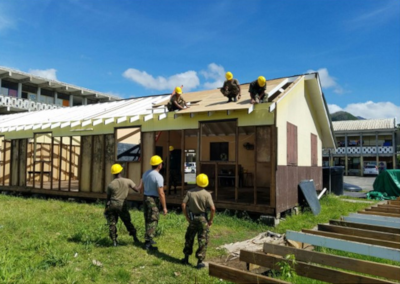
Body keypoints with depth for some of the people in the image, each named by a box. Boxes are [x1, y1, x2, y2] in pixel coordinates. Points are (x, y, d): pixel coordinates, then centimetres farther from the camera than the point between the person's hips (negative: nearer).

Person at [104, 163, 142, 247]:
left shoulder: (110, 185, -5)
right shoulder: (128, 181, -7)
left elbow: (108, 198, 2)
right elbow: (137, 189, -3)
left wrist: (106, 209, 13)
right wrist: (141, 181, 14)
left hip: (112, 205, 0)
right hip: (122, 205, 0)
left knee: (112, 223, 10)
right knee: (127, 222, 14)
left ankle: (114, 241, 11)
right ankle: (135, 237, 15)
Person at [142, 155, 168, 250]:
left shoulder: (145, 173, 6)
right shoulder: (158, 177, -19)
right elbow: (161, 194, -20)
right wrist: (164, 207, -14)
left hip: (146, 198, 8)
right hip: (153, 200, -8)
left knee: (148, 220, 18)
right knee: (153, 221, -1)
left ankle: (149, 239, 30)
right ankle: (147, 243, 0)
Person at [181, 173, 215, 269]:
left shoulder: (190, 192, -6)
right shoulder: (207, 194, -13)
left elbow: (183, 205, -8)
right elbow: (213, 208, -18)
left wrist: (187, 217, 2)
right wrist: (211, 220, -4)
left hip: (192, 219, 3)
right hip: (202, 219, -3)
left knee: (189, 238, 20)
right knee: (203, 241, 8)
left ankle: (186, 258, 29)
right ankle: (200, 262, 11)